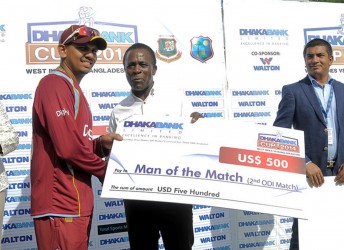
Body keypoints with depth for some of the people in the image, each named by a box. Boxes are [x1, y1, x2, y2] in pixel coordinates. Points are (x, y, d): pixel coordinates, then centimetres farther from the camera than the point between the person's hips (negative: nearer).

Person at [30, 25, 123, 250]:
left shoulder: (73, 90, 19)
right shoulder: (55, 85, -12)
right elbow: (69, 147, -22)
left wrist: (101, 144, 2)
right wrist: (105, 170, -7)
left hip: (75, 205, 10)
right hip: (61, 207, -10)